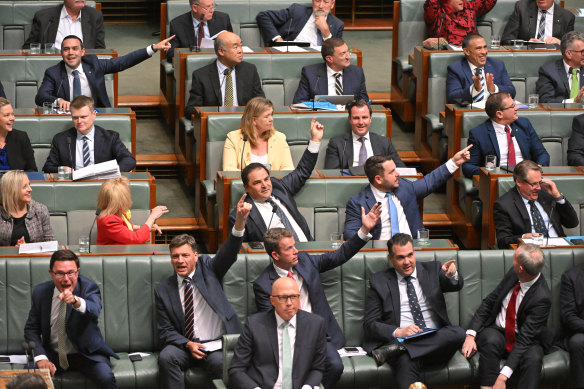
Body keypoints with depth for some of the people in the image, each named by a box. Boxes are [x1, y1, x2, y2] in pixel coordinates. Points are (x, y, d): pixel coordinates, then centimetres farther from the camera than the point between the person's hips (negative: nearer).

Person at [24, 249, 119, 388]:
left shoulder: (88, 287, -11)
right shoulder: (40, 292, -2)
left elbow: (94, 311, -33)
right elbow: (31, 329, 2)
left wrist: (76, 301, -56)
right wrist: (41, 358, -15)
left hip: (86, 354, -1)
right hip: (52, 354, 1)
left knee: (106, 378, -30)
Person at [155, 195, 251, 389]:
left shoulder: (207, 269, 8)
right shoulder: (163, 290, 9)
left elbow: (229, 253, -10)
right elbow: (165, 330, 7)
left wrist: (240, 221, -29)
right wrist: (187, 344, -14)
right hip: (184, 344, 1)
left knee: (220, 363, -33)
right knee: (166, 357, -30)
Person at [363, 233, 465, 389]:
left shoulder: (432, 270, 19)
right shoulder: (379, 282, 12)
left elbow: (457, 286, 0)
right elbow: (370, 324, 6)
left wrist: (453, 275, -26)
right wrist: (398, 332, -14)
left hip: (436, 340, 3)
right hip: (402, 340, -3)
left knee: (459, 333, -32)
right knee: (406, 361, -39)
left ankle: (394, 349, -32)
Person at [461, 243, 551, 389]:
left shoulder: (542, 298, -22)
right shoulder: (513, 275, -5)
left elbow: (525, 338, -26)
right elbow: (488, 303, 4)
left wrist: (504, 375, -33)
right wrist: (470, 335, -11)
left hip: (525, 343, -4)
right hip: (496, 332, 4)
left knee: (533, 358, -36)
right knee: (491, 340, -32)